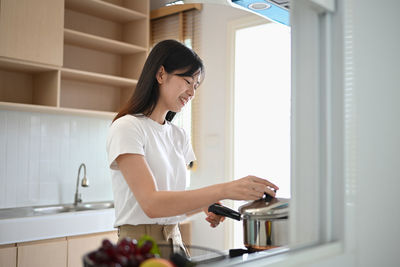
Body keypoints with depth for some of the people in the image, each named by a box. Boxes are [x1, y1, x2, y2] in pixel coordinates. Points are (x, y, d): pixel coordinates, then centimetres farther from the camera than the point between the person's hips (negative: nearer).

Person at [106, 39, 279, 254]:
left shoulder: (179, 136, 9)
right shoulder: (127, 128, -13)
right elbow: (151, 204, -25)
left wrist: (206, 206, -8)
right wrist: (224, 190, -31)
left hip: (175, 242, 6)